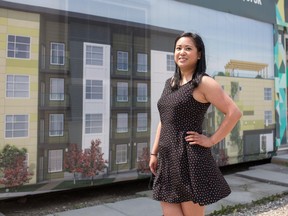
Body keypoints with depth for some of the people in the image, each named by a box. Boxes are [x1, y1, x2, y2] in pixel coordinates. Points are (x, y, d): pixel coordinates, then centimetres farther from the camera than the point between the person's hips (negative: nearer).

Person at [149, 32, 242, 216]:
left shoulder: (203, 83, -8)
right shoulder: (170, 83, 14)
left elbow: (234, 113, -13)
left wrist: (211, 141, -11)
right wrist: (154, 153, 14)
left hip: (190, 159, -7)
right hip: (167, 159, 7)